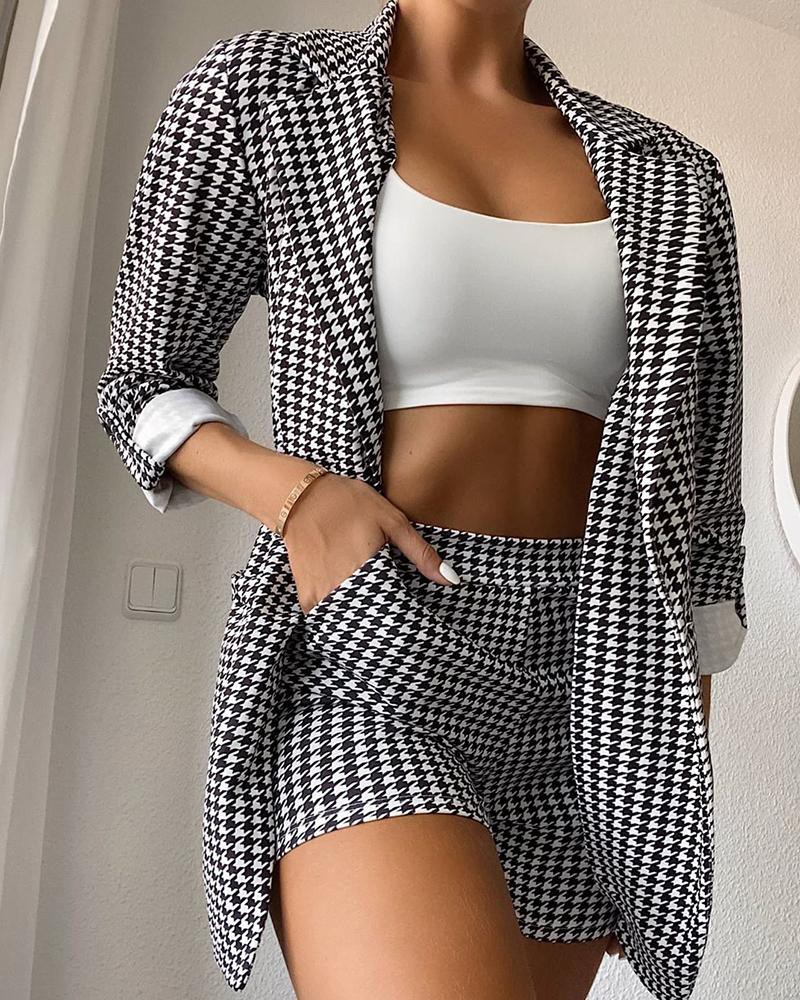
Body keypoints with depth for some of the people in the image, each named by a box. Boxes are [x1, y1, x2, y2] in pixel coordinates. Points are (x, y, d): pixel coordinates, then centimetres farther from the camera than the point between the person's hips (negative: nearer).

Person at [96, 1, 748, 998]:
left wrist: (682, 765, 11)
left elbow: (696, 472, 12)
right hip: (368, 657, -4)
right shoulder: (263, 92, 3)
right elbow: (144, 380, 8)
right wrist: (289, 491, -13)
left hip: (586, 681, 5)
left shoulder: (666, 174, 12)